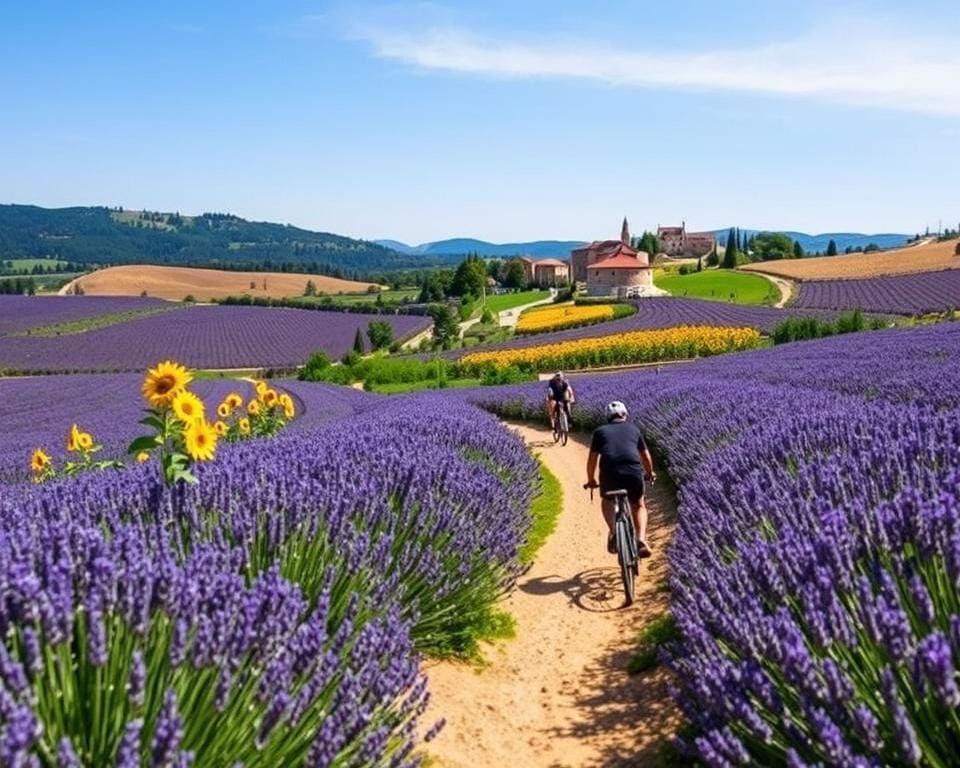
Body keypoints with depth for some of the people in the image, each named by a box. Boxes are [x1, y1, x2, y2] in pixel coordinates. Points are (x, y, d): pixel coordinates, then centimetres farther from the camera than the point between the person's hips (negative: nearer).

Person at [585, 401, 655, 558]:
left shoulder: (600, 431, 21)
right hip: (634, 472, 1)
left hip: (609, 472, 0)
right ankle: (641, 540, 3)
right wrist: (650, 473, 45)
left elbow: (592, 459, 18)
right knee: (639, 506, 25)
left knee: (608, 501, 28)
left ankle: (613, 532, 3)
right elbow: (646, 456, 27)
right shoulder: (634, 429, 23)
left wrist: (591, 480, 33)